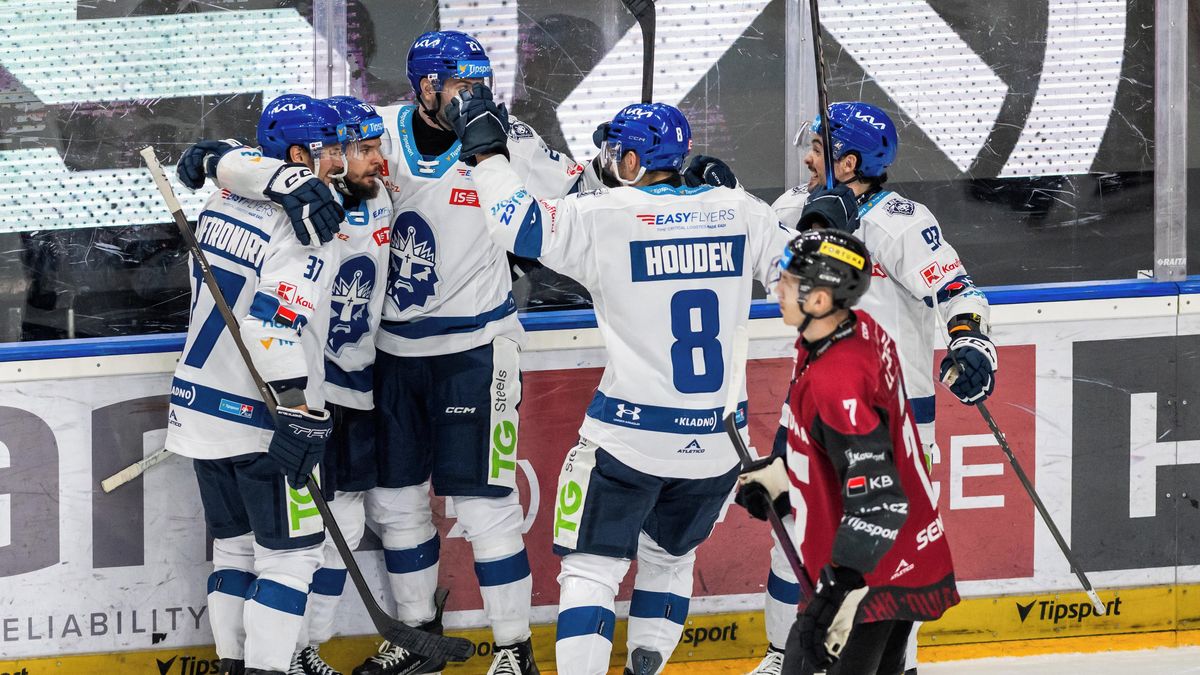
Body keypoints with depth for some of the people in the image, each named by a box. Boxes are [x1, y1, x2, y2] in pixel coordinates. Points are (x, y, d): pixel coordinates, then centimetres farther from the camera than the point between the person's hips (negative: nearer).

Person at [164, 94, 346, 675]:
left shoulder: (222, 206, 7)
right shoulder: (303, 230, -18)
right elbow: (273, 325, -26)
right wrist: (295, 412, -25)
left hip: (199, 404, 8)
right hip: (260, 417, -8)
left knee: (235, 543, 17)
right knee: (289, 553, -1)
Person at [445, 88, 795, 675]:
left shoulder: (605, 217, -11)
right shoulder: (741, 213, 2)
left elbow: (517, 224, -11)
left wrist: (487, 148, 1)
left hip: (630, 436, -4)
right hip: (716, 442, 4)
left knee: (592, 568, 2)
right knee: (670, 557, 24)